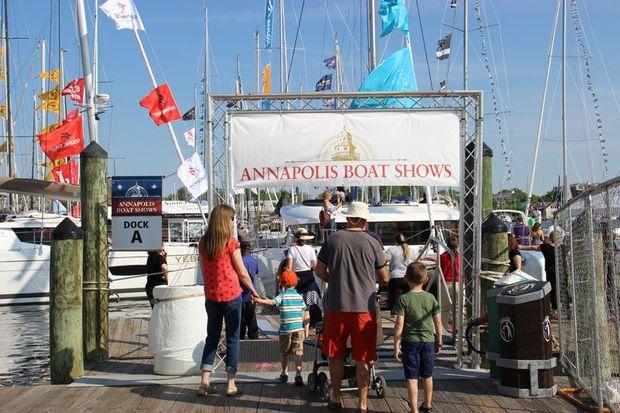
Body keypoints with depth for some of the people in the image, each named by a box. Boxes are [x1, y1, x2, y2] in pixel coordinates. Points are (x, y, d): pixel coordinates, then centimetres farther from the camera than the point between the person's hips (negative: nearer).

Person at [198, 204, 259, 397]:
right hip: (231, 295, -4)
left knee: (212, 337, 14)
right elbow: (242, 272, -7)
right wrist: (253, 291, 5)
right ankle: (231, 385, 5)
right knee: (232, 338, 4)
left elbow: (203, 271, 9)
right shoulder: (230, 243, -11)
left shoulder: (203, 243, 3)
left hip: (211, 296, 5)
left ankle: (205, 382, 11)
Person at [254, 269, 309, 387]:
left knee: (284, 353, 14)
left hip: (285, 330, -2)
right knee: (298, 352, -1)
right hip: (298, 329, 2)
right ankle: (298, 375, -13)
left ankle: (284, 374, 25)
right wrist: (306, 328, 21)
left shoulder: (282, 296, -5)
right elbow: (305, 313, 12)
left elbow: (272, 302, -24)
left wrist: (259, 300, -27)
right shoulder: (299, 297, 9)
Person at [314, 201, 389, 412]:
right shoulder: (372, 243, -3)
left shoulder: (333, 239, -1)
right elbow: (384, 278, 3)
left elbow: (320, 271, 3)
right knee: (363, 359, 7)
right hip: (365, 308, -1)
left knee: (336, 356, 15)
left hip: (337, 307, 1)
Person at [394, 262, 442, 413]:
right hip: (428, 341, 4)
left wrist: (396, 345, -8)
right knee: (427, 376, 19)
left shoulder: (403, 299, -11)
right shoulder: (430, 298, -1)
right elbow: (438, 322, 2)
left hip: (410, 342, -4)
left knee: (412, 378, 1)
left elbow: (399, 324, -14)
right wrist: (439, 341, 14)